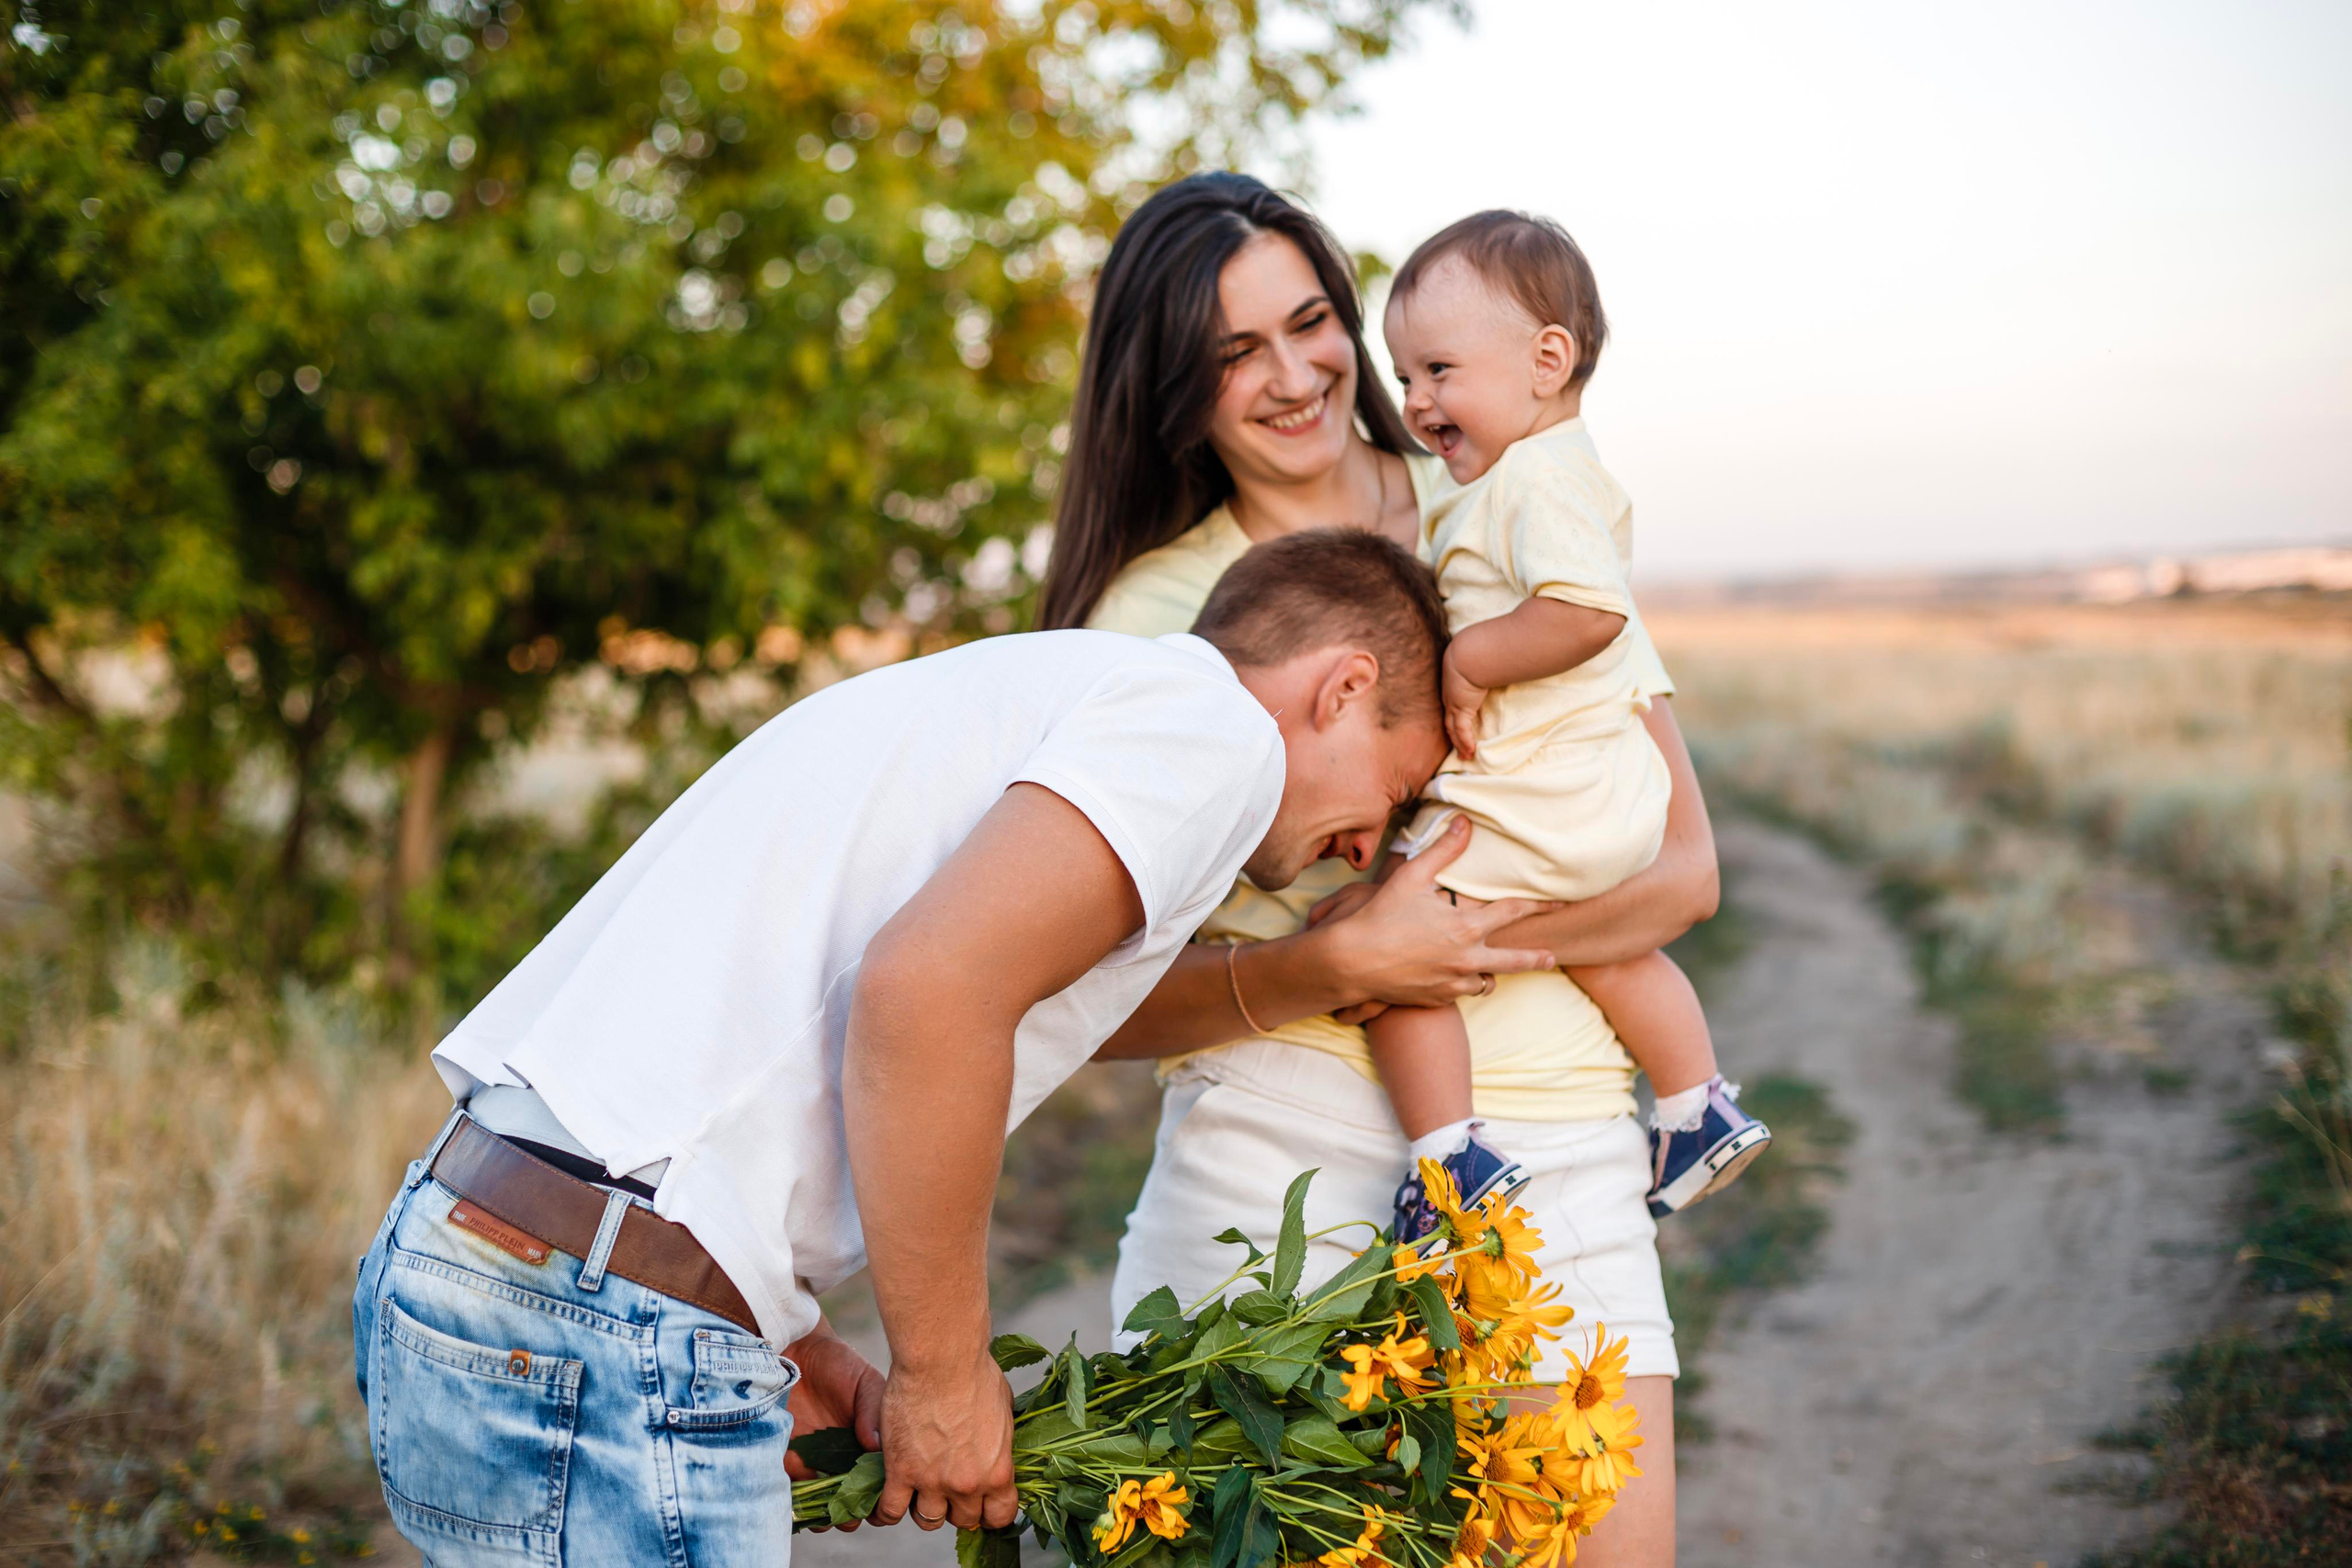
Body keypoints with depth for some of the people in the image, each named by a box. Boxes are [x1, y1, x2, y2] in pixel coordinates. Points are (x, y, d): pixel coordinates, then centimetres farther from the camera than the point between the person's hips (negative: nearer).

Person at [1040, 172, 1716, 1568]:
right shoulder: (1149, 608, 5)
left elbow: (1686, 871, 5)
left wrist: (1461, 939, -10)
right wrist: (1342, 965, -15)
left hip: (1559, 1153, 2)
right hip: (1277, 1150, -1)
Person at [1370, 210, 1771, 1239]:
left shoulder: (1534, 475, -16)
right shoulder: (1570, 470, 17)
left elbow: (1589, 610, -33)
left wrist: (1466, 662, -23)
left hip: (1530, 807, -11)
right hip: (1611, 801, 11)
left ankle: (1449, 1159, -12)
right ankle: (1698, 1113, 45)